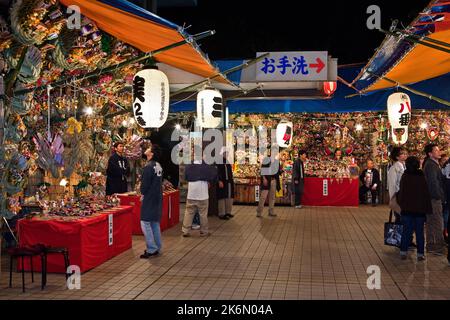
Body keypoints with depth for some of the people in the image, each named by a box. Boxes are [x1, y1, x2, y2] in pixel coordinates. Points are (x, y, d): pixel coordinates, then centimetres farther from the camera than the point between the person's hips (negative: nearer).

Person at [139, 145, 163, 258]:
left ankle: (151, 249, -5)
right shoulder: (159, 166, 9)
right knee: (155, 223, 14)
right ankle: (157, 248, 19)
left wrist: (143, 193, 1)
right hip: (157, 198, 9)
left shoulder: (149, 167, -18)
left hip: (149, 199, -9)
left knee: (145, 223, -4)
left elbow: (144, 184, -17)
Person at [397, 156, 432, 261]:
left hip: (407, 209, 1)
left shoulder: (405, 177, -6)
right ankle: (420, 254, 7)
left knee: (406, 232, 10)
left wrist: (401, 203, 12)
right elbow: (426, 195, -4)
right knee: (419, 232, 6)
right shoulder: (422, 177, -7)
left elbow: (401, 193, -3)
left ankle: (403, 252, 9)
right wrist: (428, 209, 1)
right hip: (420, 209, -1)